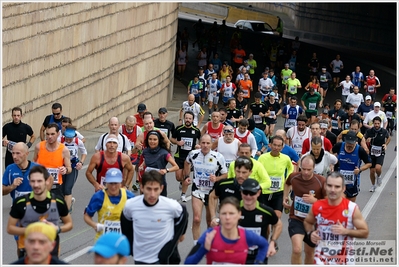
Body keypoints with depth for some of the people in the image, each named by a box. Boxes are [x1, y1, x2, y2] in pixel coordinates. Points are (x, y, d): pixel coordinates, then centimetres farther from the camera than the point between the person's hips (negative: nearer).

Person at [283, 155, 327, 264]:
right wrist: (285, 197, 9)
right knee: (297, 249, -22)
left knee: (309, 252, 18)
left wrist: (315, 200, -27)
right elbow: (287, 183, 19)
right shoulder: (293, 177, -8)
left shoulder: (321, 181, -18)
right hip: (296, 219, 0)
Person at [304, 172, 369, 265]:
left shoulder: (352, 208, -14)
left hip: (344, 260, 0)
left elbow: (365, 232, -9)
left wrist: (345, 231, -24)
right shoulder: (317, 207, -6)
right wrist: (310, 233, -7)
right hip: (322, 257, 1)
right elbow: (307, 222, 14)